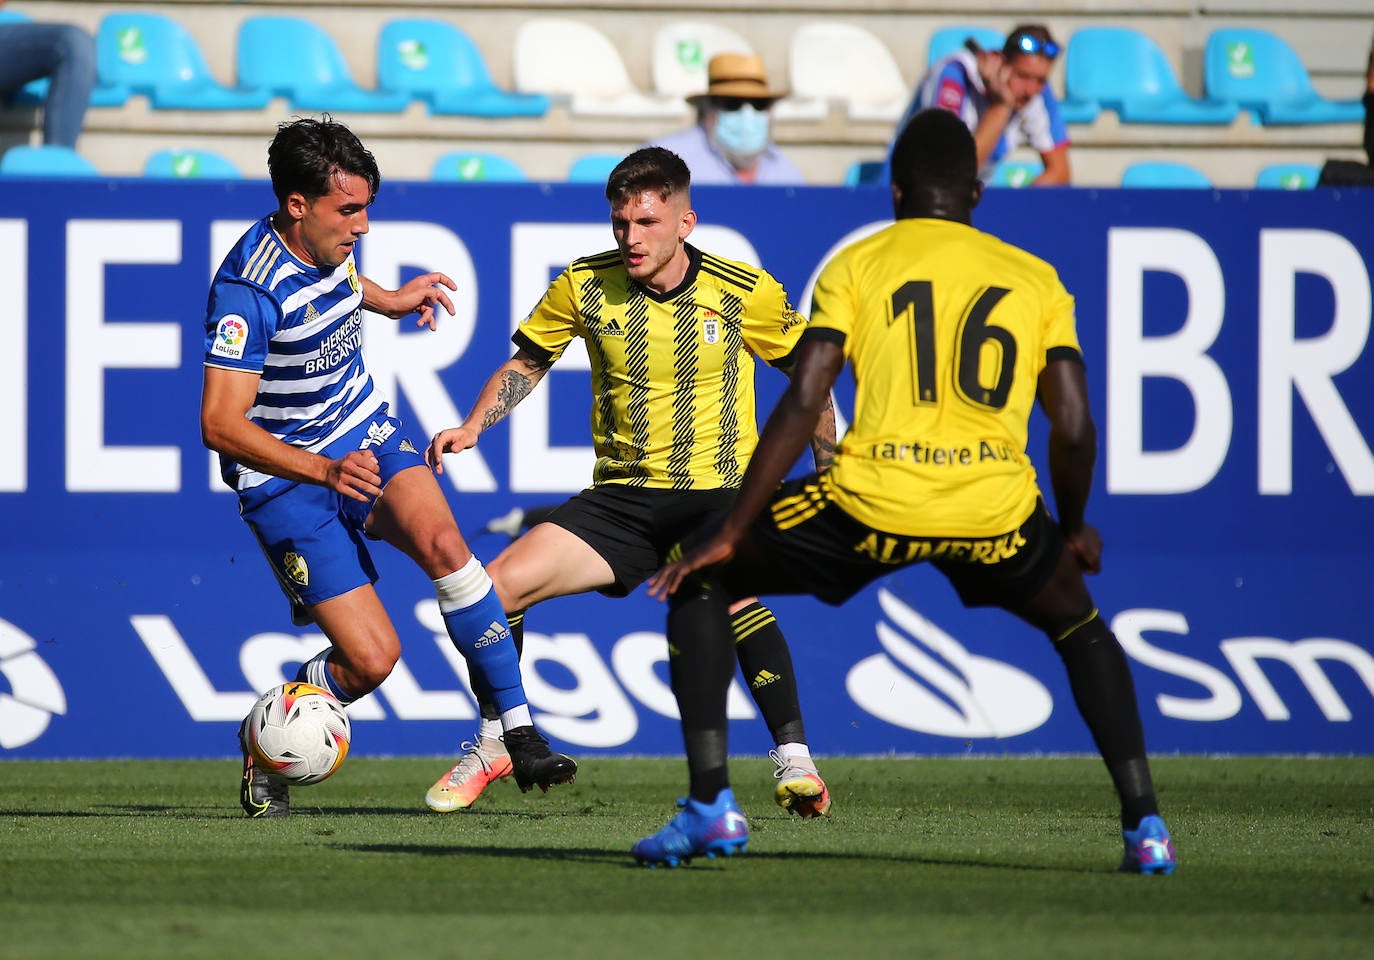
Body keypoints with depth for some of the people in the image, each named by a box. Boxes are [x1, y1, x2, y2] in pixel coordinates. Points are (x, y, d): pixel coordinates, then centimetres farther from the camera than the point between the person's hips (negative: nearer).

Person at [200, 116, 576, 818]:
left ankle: (520, 733, -22)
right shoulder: (248, 289, -25)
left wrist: (388, 300, 33)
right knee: (371, 658, -14)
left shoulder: (330, 242, -1)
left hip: (364, 439, 6)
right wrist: (325, 470, -41)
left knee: (440, 542, -26)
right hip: (285, 475, -6)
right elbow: (221, 424, -31)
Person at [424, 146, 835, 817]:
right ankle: (493, 745, 11)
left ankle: (793, 756, -31)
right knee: (498, 585, -11)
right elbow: (526, 364, 12)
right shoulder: (584, 285, -2)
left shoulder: (745, 293, -7)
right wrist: (470, 428, -2)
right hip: (620, 498, 3)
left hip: (718, 492, -3)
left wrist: (829, 466, 4)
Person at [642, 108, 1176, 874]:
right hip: (996, 511, 2)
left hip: (874, 503, -2)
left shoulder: (856, 266, 10)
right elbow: (1073, 429, 10)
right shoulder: (1036, 280, 15)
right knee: (1078, 623, 32)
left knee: (702, 584, 20)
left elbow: (802, 406, 1)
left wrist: (729, 535, 4)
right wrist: (1076, 529, 30)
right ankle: (1145, 825, 18)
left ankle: (711, 805, 8)